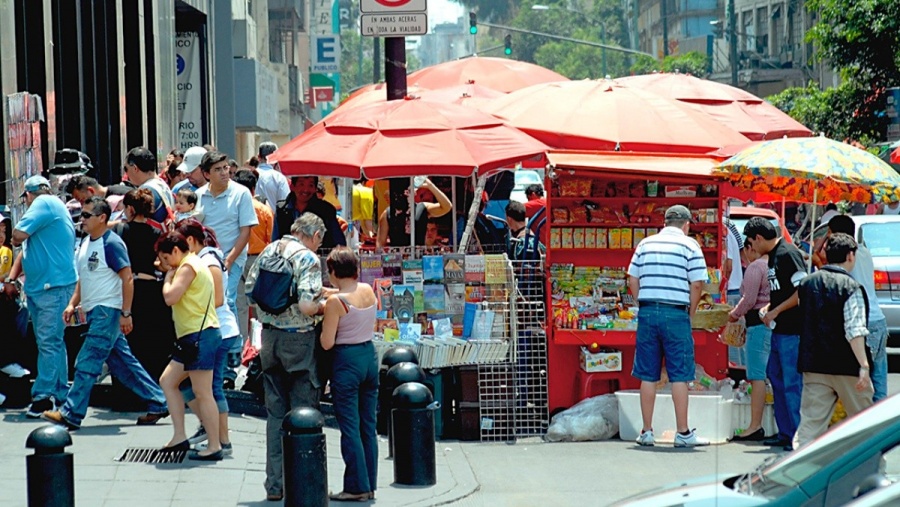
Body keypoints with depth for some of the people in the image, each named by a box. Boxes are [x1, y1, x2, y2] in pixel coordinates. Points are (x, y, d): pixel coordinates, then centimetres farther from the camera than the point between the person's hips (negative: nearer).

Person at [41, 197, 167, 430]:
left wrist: (126, 314, -19)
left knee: (87, 363, -10)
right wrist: (73, 304, 13)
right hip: (95, 312, 10)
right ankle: (158, 403, 18)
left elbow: (127, 279, -16)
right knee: (123, 361, 12)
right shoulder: (85, 243, 14)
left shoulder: (111, 243, -14)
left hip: (107, 311, -10)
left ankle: (70, 415, -8)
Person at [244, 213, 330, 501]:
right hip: (299, 340, -6)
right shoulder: (308, 258, -13)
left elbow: (249, 291, 10)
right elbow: (307, 306, -21)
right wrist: (323, 306, -1)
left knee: (275, 413, 11)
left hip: (270, 337, 6)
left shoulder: (267, 252, 7)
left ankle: (275, 484, 13)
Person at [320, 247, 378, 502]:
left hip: (347, 361, -7)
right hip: (370, 356, 7)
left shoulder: (336, 302, -16)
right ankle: (370, 485, 16)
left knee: (350, 428, 0)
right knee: (368, 426, 11)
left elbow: (327, 344, -14)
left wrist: (322, 324, 3)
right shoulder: (368, 290, 2)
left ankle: (357, 487, 3)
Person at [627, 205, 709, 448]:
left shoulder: (645, 243, 12)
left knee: (648, 375, 7)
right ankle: (683, 432, 2)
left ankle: (647, 432, 11)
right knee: (679, 375, 0)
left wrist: (644, 306, 14)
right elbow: (697, 284, -6)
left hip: (647, 312, 4)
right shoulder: (689, 245, 0)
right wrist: (690, 313, 5)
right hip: (676, 314, -4)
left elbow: (633, 281, 10)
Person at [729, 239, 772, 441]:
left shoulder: (755, 267, -9)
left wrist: (734, 314, 3)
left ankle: (755, 426, -10)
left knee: (758, 377, -8)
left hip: (759, 324, -8)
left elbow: (749, 299, -13)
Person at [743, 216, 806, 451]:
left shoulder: (788, 254, -14)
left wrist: (775, 311, -16)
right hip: (780, 329, 10)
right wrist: (768, 307, 10)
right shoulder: (774, 256, 15)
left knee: (792, 383, -7)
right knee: (775, 376, 15)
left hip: (793, 330, -10)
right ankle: (785, 433, 22)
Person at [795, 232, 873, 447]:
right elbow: (854, 331, -19)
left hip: (813, 365, 5)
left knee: (811, 421, 2)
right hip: (846, 366, -5)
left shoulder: (807, 283, 9)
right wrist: (864, 366, -22)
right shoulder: (850, 287, -11)